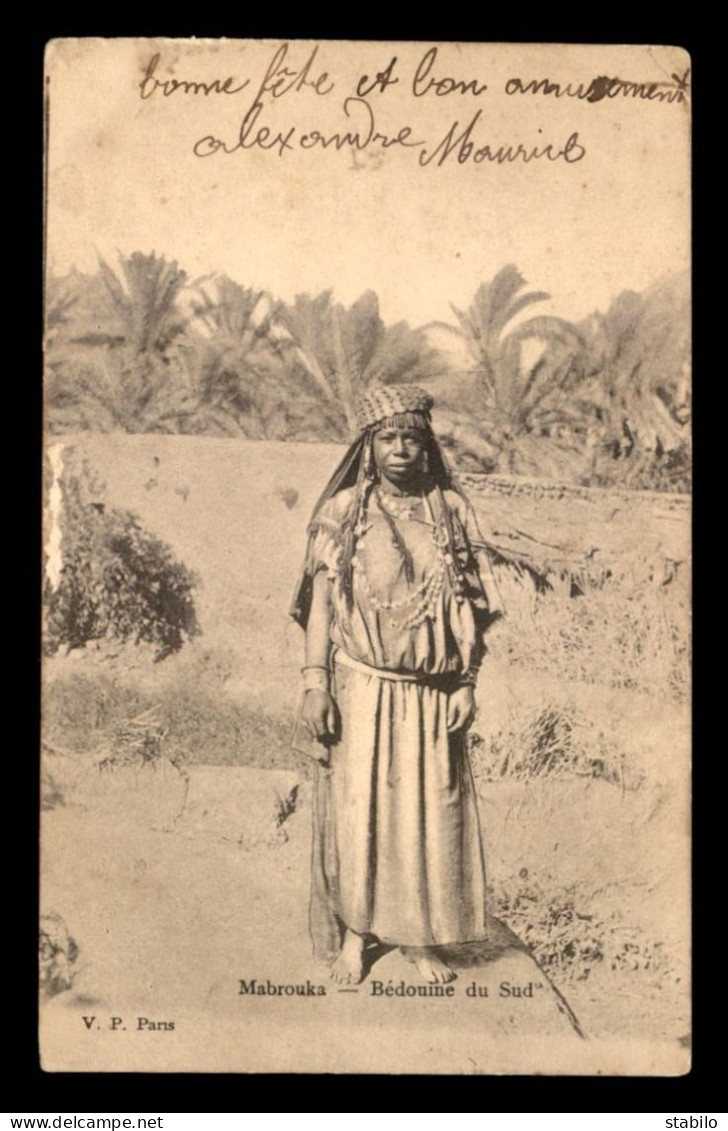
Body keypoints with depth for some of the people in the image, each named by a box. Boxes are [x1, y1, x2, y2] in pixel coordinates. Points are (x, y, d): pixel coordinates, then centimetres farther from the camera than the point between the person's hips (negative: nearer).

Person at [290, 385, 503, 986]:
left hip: (431, 694, 1)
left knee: (431, 811, 7)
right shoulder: (344, 511, 0)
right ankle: (353, 932, 22)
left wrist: (466, 684, -1)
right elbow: (321, 599, -1)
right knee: (355, 807, 4)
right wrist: (315, 683, -8)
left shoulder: (451, 510, 3)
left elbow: (470, 609, 4)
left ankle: (422, 935, 24)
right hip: (361, 688, -1)